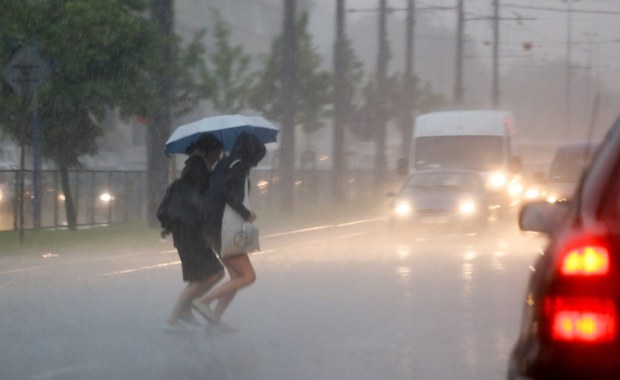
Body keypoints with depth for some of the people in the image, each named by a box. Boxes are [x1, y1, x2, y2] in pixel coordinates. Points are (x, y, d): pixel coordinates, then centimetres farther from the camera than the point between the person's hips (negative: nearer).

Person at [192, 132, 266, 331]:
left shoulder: (226, 164, 15)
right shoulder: (238, 165, -12)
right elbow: (226, 190, -26)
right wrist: (246, 214, -19)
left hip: (216, 228, 10)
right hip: (223, 229, -10)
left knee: (237, 278, 13)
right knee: (248, 276, -6)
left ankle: (214, 319, 8)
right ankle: (204, 301, -9)